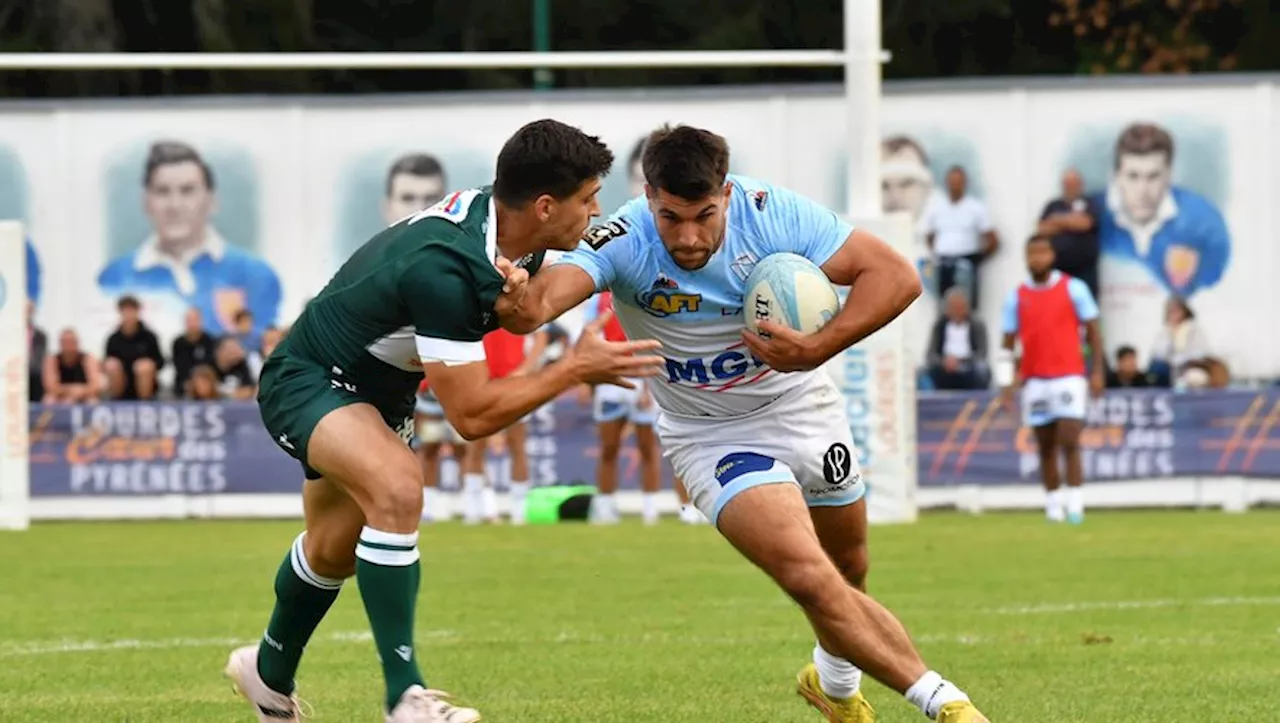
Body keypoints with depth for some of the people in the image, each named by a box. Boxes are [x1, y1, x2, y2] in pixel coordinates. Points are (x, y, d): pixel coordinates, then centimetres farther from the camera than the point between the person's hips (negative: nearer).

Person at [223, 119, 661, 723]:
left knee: (333, 551, 23)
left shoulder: (491, 216, -12)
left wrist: (510, 298, -16)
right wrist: (576, 369, -26)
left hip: (375, 388, 10)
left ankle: (269, 673, 49)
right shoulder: (444, 269, -37)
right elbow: (471, 414, -32)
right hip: (307, 381, -9)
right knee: (396, 487, -34)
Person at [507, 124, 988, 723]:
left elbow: (896, 276, -20)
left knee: (848, 571, 21)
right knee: (811, 579, -22)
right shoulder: (623, 244, -27)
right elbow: (547, 292, -46)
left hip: (803, 403, 3)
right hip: (711, 436, -3)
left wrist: (817, 350, -32)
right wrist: (524, 302, -70)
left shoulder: (773, 213, -23)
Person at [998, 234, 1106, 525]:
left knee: (1069, 443, -12)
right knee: (1046, 448, 5)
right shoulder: (1017, 297, 8)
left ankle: (1075, 504, -10)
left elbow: (1093, 331, 4)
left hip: (1069, 378, -3)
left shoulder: (1073, 289, 1)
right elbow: (1008, 342, 9)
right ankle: (1053, 504, 10)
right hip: (1034, 380, 3)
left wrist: (1097, 371, -3)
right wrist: (1006, 381, 1)